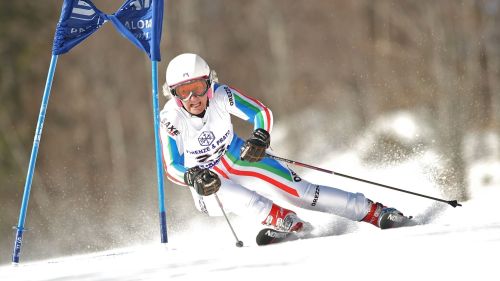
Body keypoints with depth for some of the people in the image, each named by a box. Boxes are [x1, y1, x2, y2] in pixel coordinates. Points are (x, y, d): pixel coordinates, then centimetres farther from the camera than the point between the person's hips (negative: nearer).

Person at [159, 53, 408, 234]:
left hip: (237, 158, 1)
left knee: (301, 191, -11)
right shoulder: (170, 119, -23)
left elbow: (262, 113, -10)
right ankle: (286, 222, -48)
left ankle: (376, 212, -9)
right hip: (204, 178, -1)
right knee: (225, 192, -38)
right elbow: (172, 168, -20)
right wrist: (193, 178, -41)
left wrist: (260, 137, -31)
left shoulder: (220, 96, -19)